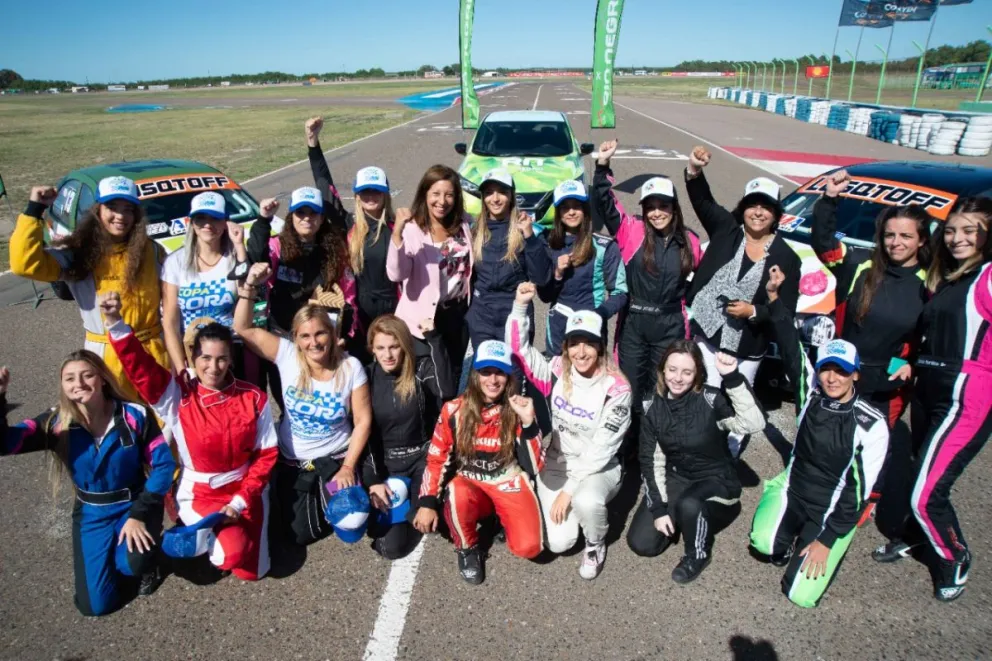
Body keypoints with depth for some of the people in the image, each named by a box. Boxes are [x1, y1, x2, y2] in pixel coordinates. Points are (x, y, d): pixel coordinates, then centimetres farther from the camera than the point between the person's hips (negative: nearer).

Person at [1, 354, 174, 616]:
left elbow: (164, 464, -14)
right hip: (91, 513, 3)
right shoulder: (56, 423, -11)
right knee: (96, 604, -3)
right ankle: (114, 555, 29)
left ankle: (146, 563, 7)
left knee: (135, 562, -32)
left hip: (135, 504, -2)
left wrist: (139, 514, -21)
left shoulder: (134, 415, -17)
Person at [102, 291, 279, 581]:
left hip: (245, 490, 1)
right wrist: (115, 323, -40)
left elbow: (266, 454, -6)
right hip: (198, 494, -1)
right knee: (232, 553, -22)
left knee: (249, 567, -6)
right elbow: (140, 366, -25)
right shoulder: (176, 395, -11)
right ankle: (204, 532, 14)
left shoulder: (253, 398, -10)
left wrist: (241, 500, -13)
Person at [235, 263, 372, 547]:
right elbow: (243, 328, -16)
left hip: (335, 459, -1)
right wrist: (250, 285, -29)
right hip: (293, 462, 1)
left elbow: (363, 421, -10)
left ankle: (329, 493, 21)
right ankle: (311, 494, 29)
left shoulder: (350, 367, -14)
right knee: (303, 533, -4)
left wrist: (348, 466, -14)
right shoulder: (287, 356, -12)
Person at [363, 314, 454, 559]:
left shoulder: (421, 369, -8)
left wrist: (434, 339, -30)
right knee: (390, 546, -11)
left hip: (422, 458, -1)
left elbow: (447, 392, -30)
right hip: (384, 462, 1)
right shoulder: (366, 377, -4)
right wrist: (373, 480, -9)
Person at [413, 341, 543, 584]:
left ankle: (501, 518, 13)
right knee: (457, 495, -36)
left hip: (509, 483, 0)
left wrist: (528, 422, -27)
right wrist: (427, 503, -10)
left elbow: (535, 466, -15)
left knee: (529, 546, -22)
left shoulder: (517, 411, -10)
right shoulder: (454, 409, -9)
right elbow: (436, 458, -2)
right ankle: (467, 547, -4)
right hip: (469, 484, 0)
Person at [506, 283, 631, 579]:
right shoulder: (557, 372, -8)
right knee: (559, 542, -12)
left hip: (598, 469, -3)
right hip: (556, 465, 3)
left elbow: (601, 449, -20)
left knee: (586, 502, -37)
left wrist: (570, 490, -21)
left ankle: (596, 544, -1)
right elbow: (519, 348, -7)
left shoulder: (617, 389, -19)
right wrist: (520, 306, -21)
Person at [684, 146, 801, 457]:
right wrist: (695, 170, -33)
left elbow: (786, 310, -4)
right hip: (706, 334, 1)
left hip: (746, 349, 0)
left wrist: (753, 312, -20)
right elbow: (702, 200, -15)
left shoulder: (786, 257, -5)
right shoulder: (726, 228, -2)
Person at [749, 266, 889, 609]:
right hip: (793, 487, 4)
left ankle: (817, 543, 18)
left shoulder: (872, 424, -17)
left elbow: (860, 490, -15)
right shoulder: (811, 392, -8)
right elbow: (791, 348, -17)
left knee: (801, 594, -12)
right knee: (765, 542, -22)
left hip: (834, 510, -3)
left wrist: (827, 540, -15)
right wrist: (773, 296, -27)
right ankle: (792, 533, 13)